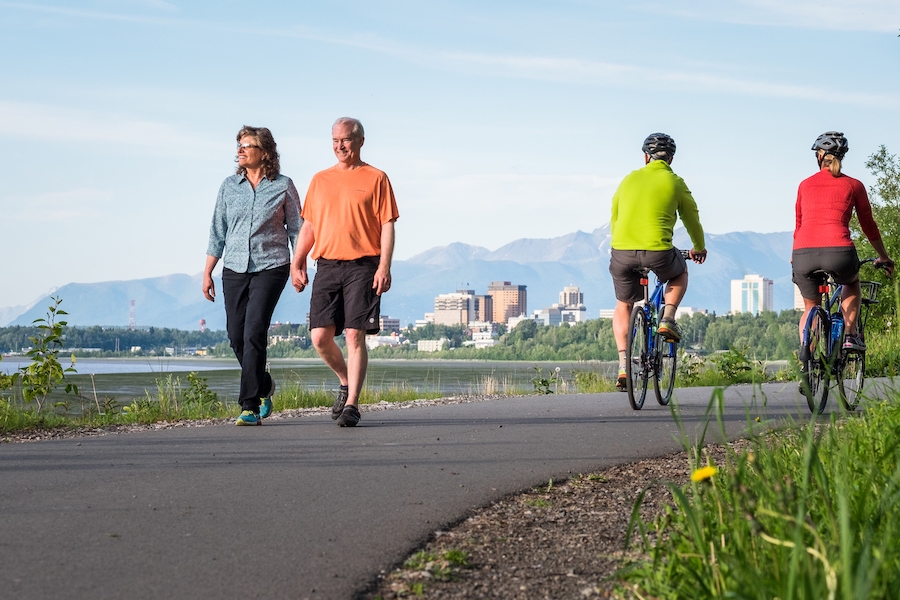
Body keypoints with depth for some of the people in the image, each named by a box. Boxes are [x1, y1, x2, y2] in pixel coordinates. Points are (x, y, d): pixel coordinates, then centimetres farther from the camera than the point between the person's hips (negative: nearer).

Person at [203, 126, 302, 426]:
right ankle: (264, 386, 32)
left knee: (254, 333, -14)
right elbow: (218, 232, 11)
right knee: (236, 336, 5)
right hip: (234, 269, 4)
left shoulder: (283, 186, 0)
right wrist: (207, 273, 8)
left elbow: (296, 229, 5)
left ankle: (250, 407, -10)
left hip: (271, 268, -4)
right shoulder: (229, 186, 8)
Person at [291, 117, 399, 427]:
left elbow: (387, 225, -1)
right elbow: (308, 225, 19)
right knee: (320, 336, -3)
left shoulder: (376, 178, 4)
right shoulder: (320, 180, 17)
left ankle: (351, 404, -3)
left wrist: (384, 266, -12)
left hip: (363, 266, -4)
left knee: (355, 335, -8)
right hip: (326, 265, 4)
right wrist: (297, 264, 10)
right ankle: (346, 382, 23)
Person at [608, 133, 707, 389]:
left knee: (623, 307, 22)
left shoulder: (629, 179, 15)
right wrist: (699, 248, 40)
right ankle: (667, 320, 14)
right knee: (680, 273, 33)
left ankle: (623, 365, 9)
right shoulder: (675, 183, 8)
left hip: (622, 252, 2)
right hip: (658, 251, -2)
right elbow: (692, 219, 20)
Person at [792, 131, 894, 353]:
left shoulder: (805, 185, 19)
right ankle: (850, 335, 22)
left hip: (803, 254, 1)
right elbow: (868, 226, 21)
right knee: (852, 283, 35)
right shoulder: (853, 185, 14)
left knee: (810, 308, 25)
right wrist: (884, 258, 34)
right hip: (838, 252, -1)